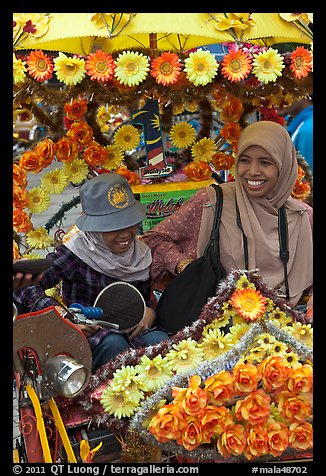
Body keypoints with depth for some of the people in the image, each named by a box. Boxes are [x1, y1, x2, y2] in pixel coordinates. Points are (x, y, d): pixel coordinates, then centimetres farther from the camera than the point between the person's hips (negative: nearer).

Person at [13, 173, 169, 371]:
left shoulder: (142, 254, 4)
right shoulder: (76, 252, -13)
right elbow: (24, 285, -16)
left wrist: (150, 312, -9)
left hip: (131, 331, 4)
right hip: (88, 335, -4)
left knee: (160, 340, -26)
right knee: (114, 343, -35)